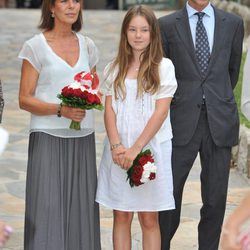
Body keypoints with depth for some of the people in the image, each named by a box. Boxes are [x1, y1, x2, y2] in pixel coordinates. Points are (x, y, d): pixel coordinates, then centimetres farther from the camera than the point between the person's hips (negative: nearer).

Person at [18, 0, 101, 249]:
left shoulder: (87, 46, 11)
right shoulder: (35, 46, -1)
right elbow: (24, 99, -4)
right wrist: (61, 110, -17)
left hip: (82, 139, 4)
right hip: (48, 138, -4)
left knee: (80, 209, 1)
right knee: (47, 209, -8)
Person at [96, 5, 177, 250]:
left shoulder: (163, 67, -3)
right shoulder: (115, 68, 7)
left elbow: (160, 112, -8)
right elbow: (109, 110, 4)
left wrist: (136, 149, -14)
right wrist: (116, 146, -11)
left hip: (150, 148, -3)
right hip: (119, 151, 3)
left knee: (149, 219, 3)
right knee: (121, 217, 6)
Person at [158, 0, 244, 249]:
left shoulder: (233, 23, 6)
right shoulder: (167, 25, 1)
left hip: (219, 123, 1)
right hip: (181, 123, -1)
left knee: (216, 197, 5)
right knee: (170, 192, 2)